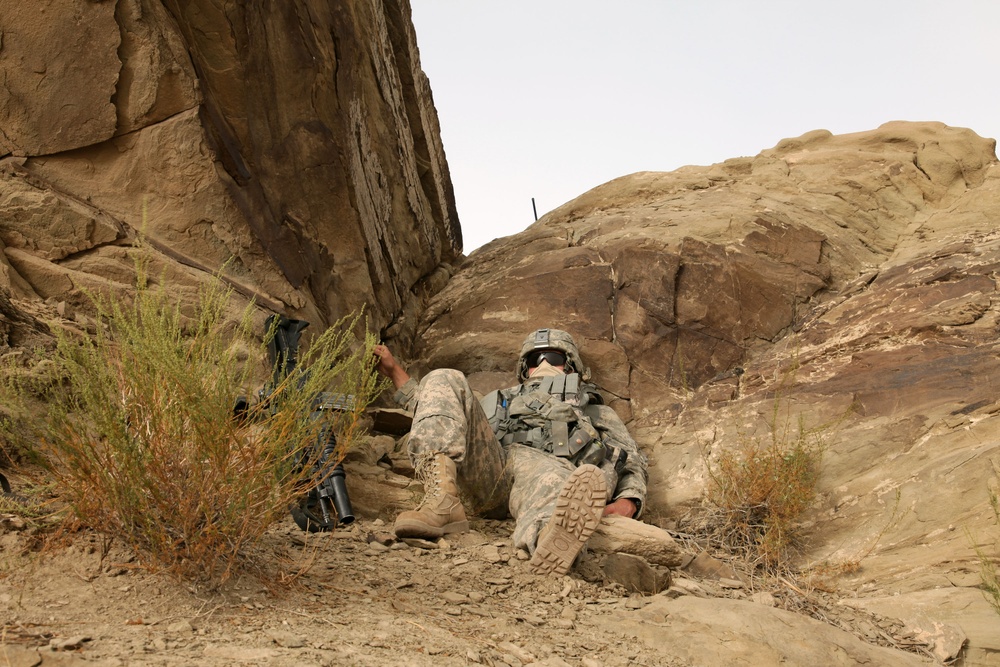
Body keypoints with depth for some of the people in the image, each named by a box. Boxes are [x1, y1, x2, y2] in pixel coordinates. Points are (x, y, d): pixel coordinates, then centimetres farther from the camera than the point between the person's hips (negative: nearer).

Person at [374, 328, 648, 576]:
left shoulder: (597, 412, 39)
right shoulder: (501, 400, 46)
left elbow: (632, 461, 23)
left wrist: (628, 502, -2)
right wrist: (396, 371, 37)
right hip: (490, 470, 3)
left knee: (553, 480, -40)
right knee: (444, 380, -13)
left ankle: (552, 542, -80)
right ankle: (441, 500, -36)